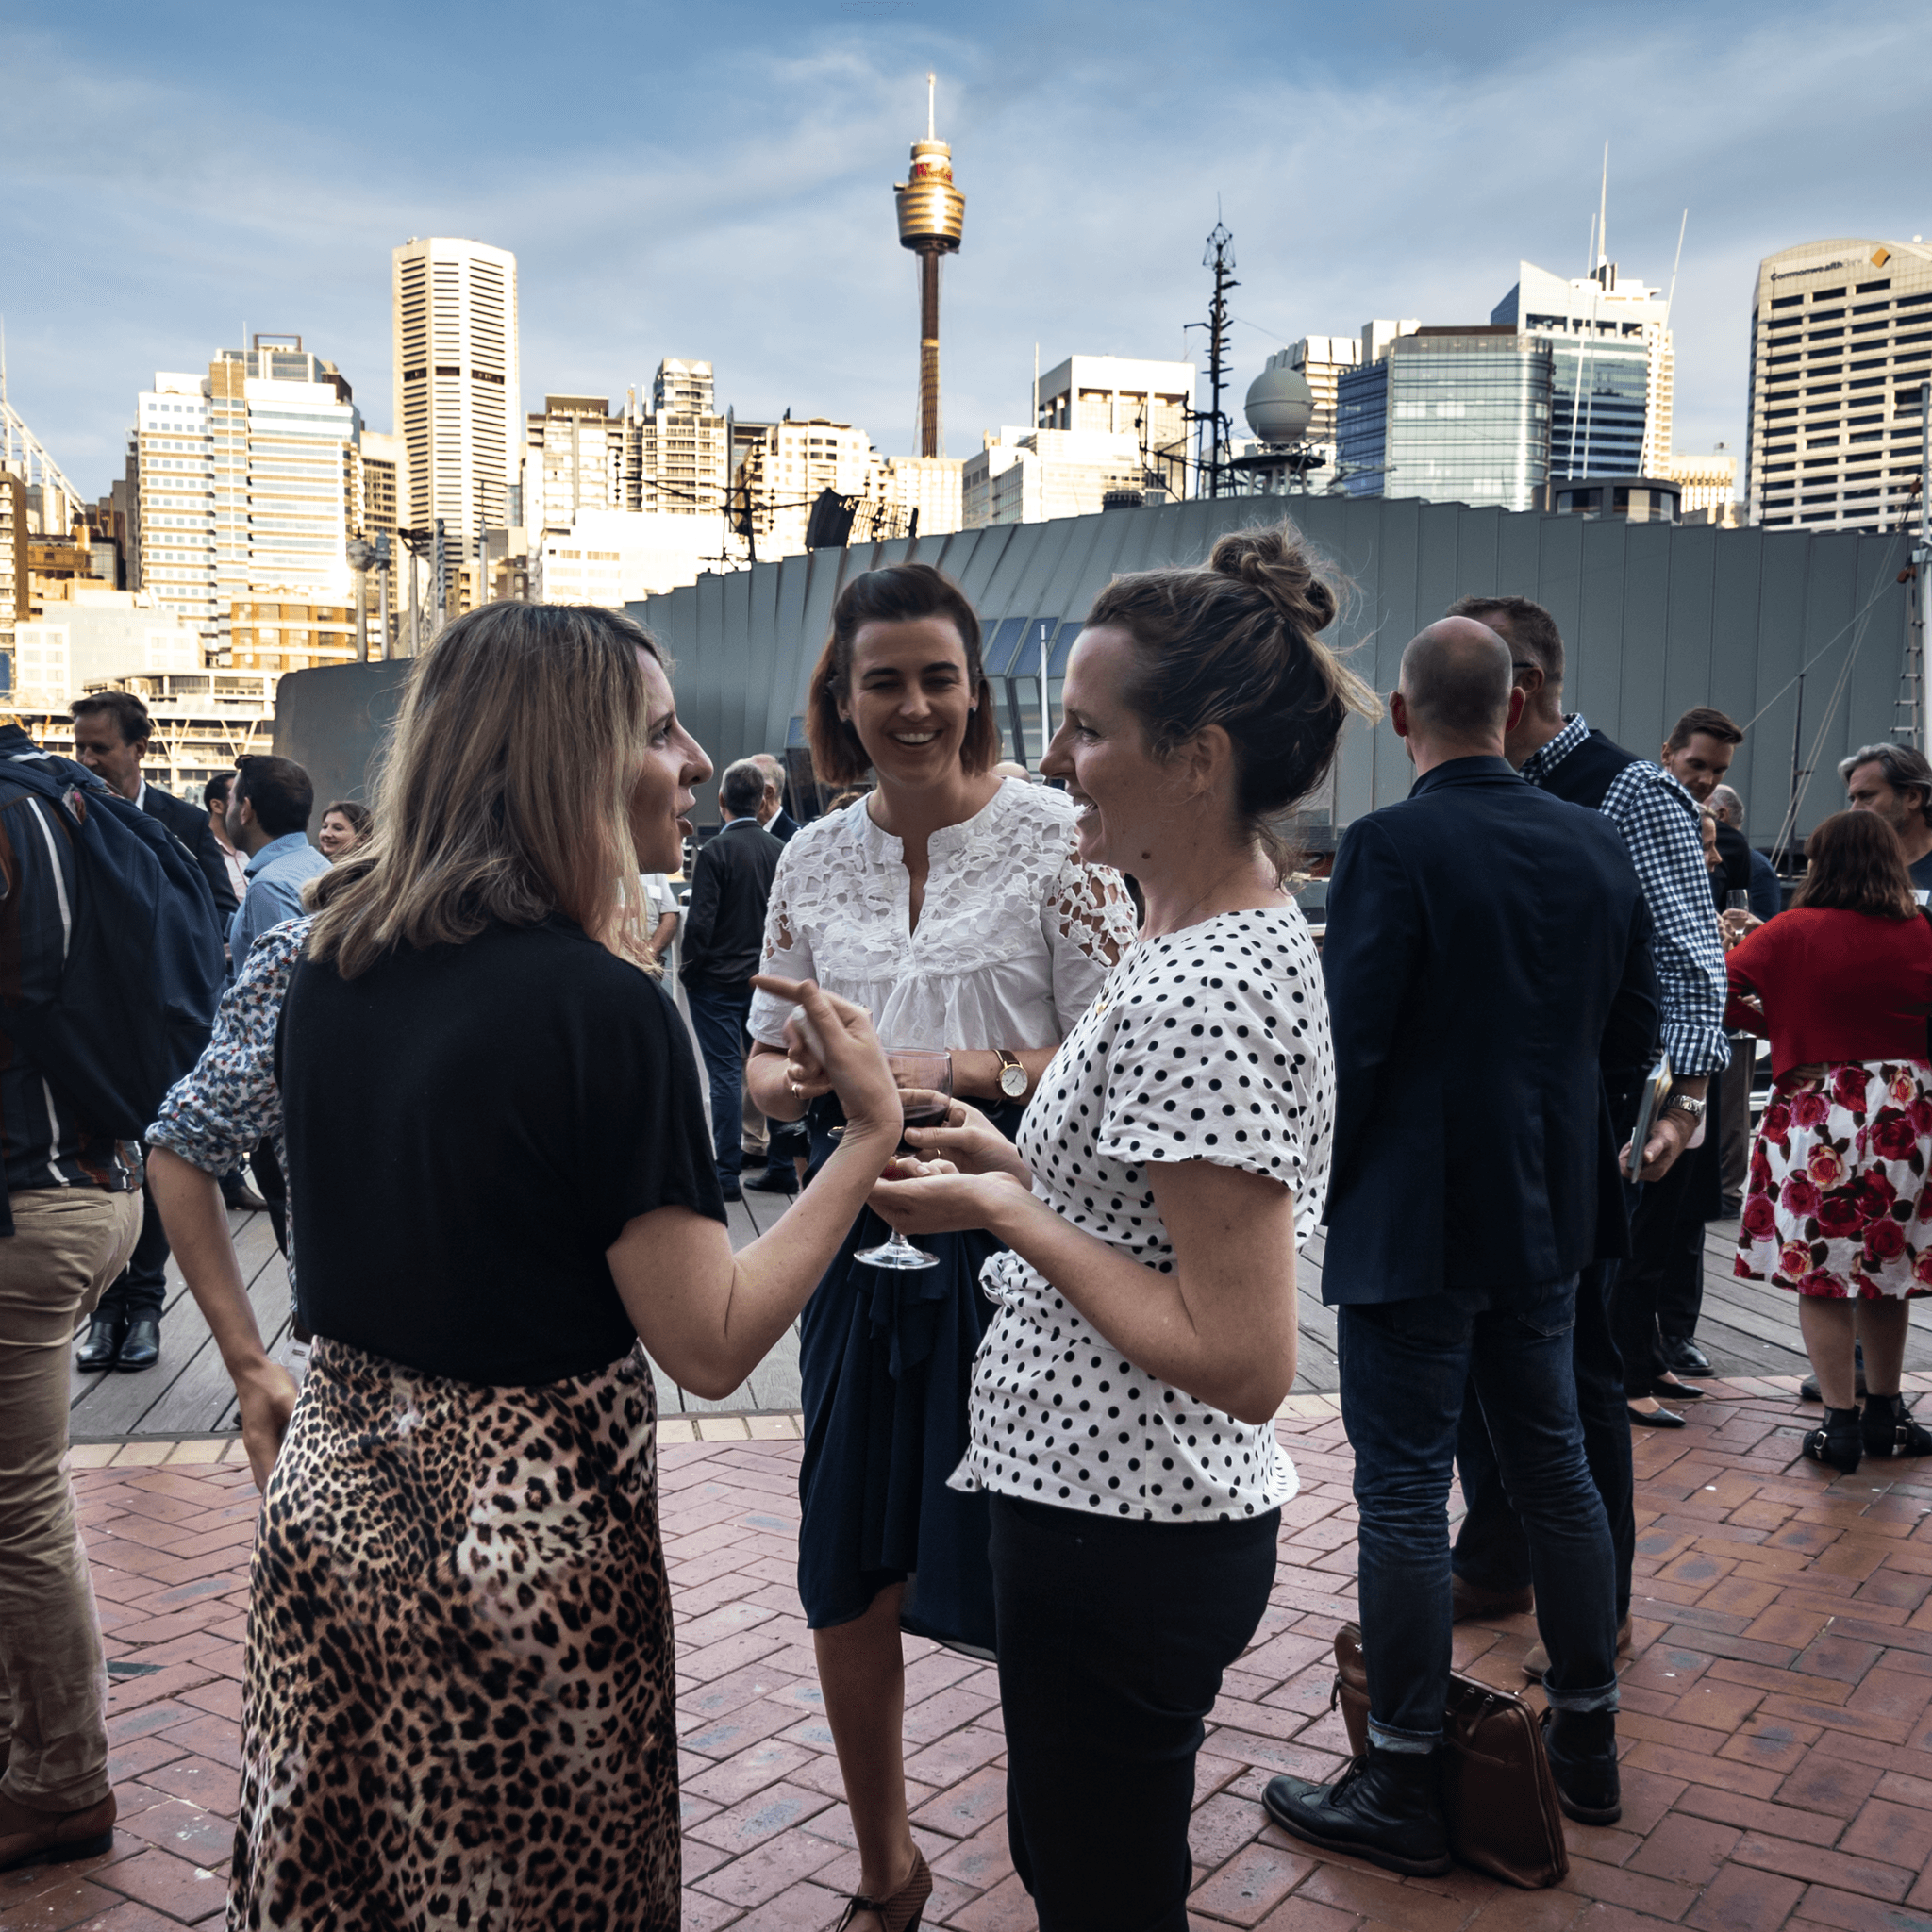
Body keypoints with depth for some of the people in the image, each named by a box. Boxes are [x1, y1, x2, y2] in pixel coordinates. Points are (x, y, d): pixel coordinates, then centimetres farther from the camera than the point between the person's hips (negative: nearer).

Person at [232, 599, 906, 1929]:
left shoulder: (334, 961, -1)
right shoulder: (603, 1006, -23)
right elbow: (710, 1346, -21)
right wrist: (870, 1138, -15)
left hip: (334, 1494, 7)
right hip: (531, 1527, -7)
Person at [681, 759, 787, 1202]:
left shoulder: (715, 851, -14)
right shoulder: (778, 850, 2)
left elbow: (699, 921, -17)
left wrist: (687, 968, -2)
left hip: (717, 981, -5)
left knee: (726, 1074, -1)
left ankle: (728, 1174, 3)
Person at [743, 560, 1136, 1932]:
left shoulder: (1053, 837, -6)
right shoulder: (814, 860, 7)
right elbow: (767, 1062, 13)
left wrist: (977, 1073, -22)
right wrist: (805, 1081, -10)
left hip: (1014, 1243, -4)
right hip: (864, 1245, 5)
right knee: (846, 1586, 13)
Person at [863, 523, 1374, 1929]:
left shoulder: (1199, 994, -25)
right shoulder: (1253, 934, 7)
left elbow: (1242, 1364, -26)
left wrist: (1005, 1211, -19)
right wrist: (1012, 1163, 5)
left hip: (1121, 1538, -10)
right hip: (1151, 1509, 10)